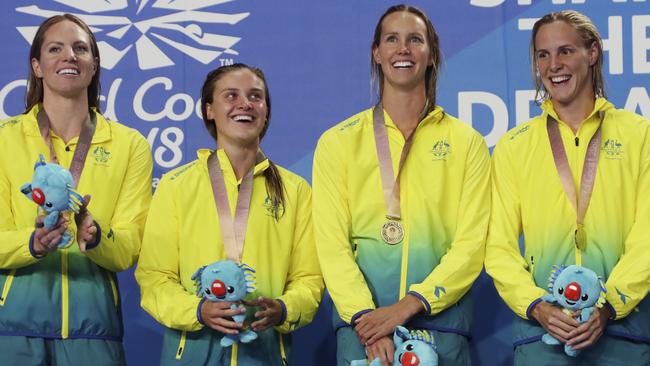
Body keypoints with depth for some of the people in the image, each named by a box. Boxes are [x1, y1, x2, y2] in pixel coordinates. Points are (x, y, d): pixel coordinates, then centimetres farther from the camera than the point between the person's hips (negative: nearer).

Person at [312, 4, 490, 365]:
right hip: (361, 324, 0)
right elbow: (331, 243, -2)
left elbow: (471, 244, -1)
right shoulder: (337, 142, 6)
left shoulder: (467, 142, 7)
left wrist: (409, 305, -14)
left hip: (441, 321, 0)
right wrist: (363, 317, -16)